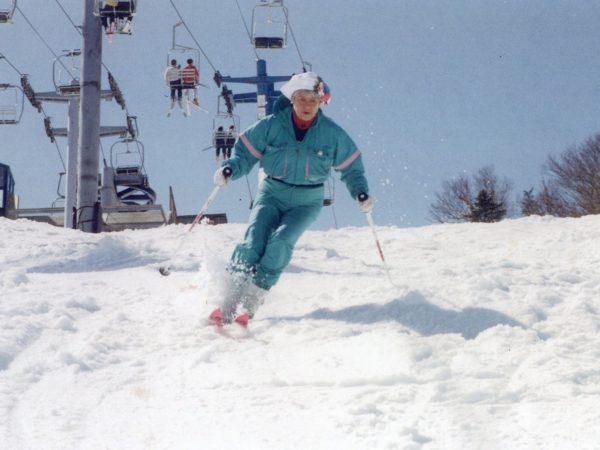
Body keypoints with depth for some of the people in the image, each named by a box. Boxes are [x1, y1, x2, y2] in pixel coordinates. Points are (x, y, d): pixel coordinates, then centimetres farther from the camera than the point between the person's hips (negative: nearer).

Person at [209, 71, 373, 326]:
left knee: (281, 240, -26)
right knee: (253, 241, -22)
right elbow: (246, 151, 2)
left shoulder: (331, 133, -3)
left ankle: (251, 302, -25)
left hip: (307, 201, 0)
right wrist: (230, 169, -17)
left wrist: (361, 192, -6)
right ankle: (229, 302, -23)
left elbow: (350, 166, 8)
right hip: (272, 193, 0)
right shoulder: (271, 126, -6)